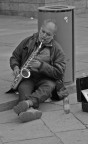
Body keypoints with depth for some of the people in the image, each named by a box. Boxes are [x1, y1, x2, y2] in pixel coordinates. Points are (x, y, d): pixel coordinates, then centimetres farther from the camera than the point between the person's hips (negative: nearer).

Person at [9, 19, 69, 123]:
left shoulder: (57, 50, 1)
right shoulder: (27, 42, 10)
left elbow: (59, 72, -8)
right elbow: (14, 57, 20)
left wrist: (41, 65, -19)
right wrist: (15, 67, -3)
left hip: (45, 78, -2)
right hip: (27, 77, 2)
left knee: (49, 86, -36)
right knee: (23, 88, -32)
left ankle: (28, 102, -62)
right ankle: (30, 109, -61)